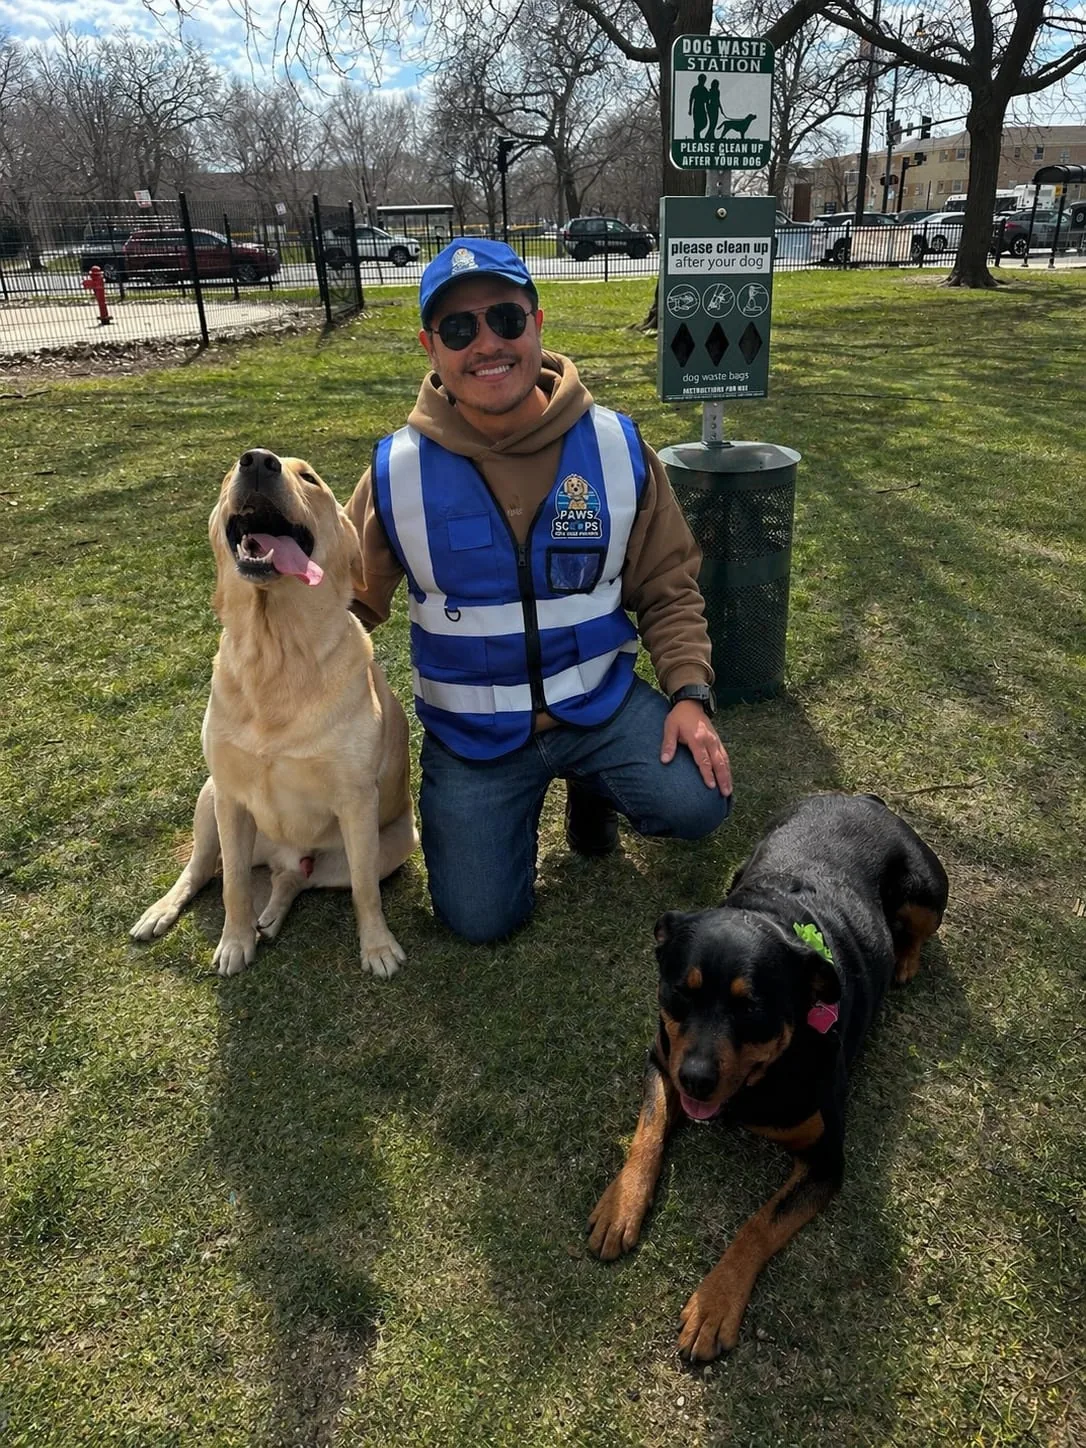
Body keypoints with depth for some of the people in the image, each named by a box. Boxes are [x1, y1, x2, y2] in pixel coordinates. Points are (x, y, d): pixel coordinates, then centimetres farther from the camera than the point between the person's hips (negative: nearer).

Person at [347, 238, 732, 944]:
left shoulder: (615, 446, -8)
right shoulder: (398, 471, -10)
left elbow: (668, 586, 0)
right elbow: (349, 602, 0)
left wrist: (690, 693, -13)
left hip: (601, 700, 1)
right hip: (470, 731, 0)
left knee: (699, 801, -23)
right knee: (481, 919, -5)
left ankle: (591, 785, 13)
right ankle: (522, 802, 28)